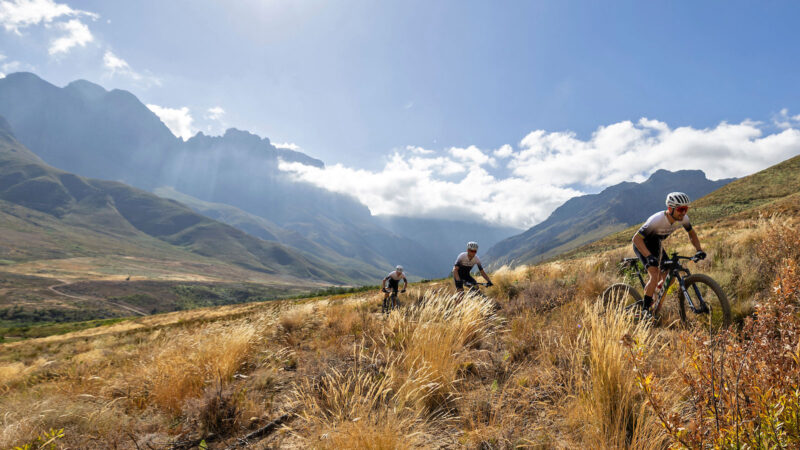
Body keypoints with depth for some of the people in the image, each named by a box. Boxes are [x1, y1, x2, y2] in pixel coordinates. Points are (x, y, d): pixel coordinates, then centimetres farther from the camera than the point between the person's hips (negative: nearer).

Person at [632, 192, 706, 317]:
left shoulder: (683, 219, -16)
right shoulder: (657, 220, -35)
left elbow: (692, 233, 6)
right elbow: (636, 238, -35)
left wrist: (699, 250, -8)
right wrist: (649, 256, -45)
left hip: (656, 245, 7)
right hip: (642, 245, -7)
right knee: (655, 275, -24)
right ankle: (645, 309, -13)